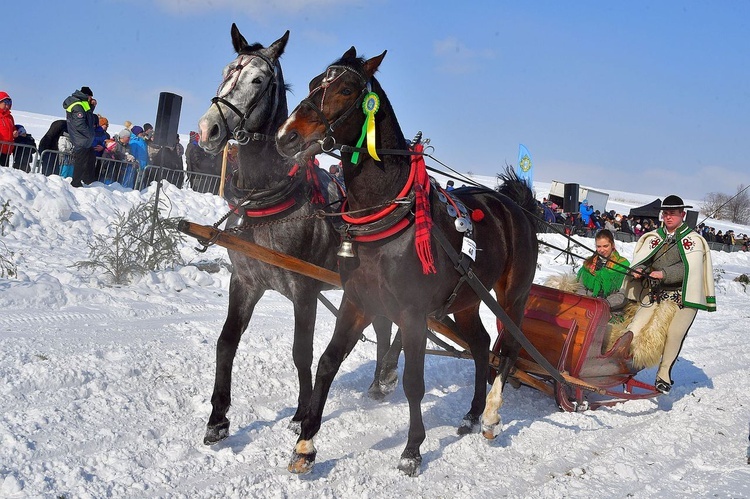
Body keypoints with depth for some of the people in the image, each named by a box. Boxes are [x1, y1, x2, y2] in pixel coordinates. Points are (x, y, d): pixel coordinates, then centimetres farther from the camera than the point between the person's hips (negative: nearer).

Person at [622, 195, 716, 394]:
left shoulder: (693, 240, 2)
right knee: (635, 329, -14)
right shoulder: (654, 237, 12)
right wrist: (638, 270, -20)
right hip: (657, 294, 3)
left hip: (683, 296, -3)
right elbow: (641, 258, 3)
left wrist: (664, 273, -25)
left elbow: (689, 268, -12)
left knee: (675, 334, -13)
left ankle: (664, 374, 5)